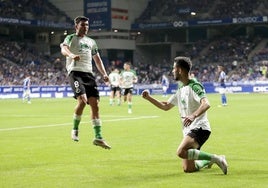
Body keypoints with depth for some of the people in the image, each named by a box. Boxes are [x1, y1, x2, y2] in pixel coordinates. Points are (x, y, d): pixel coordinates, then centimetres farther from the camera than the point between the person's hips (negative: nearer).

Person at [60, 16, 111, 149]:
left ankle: (98, 137, -3)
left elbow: (97, 59, 28)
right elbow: (64, 49, -12)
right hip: (75, 72, -5)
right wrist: (71, 55, -35)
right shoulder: (71, 38, 8)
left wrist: (104, 74, 13)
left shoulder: (91, 42, 26)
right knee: (82, 99, -24)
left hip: (89, 73, 6)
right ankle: (75, 129, -3)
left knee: (94, 103, -4)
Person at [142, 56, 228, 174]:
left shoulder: (194, 86, -11)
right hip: (188, 131, 9)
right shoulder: (180, 90, 17)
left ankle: (215, 158, -19)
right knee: (188, 169, 7)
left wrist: (193, 115, -44)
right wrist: (149, 98, 17)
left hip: (199, 128, -9)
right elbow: (166, 106, 26)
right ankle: (210, 160, 33)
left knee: (181, 152, -32)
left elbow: (206, 104, -27)